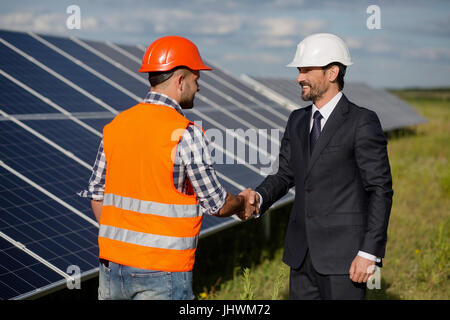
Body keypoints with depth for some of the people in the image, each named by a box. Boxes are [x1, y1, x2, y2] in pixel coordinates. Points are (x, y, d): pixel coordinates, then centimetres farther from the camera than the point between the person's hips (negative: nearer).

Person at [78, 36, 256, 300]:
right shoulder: (186, 135, -14)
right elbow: (217, 205, -7)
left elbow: (97, 195, 10)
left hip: (112, 265, 6)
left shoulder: (116, 126, 4)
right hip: (162, 273, -6)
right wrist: (242, 204, 16)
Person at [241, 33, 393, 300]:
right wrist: (258, 197, -6)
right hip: (303, 253, 7)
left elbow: (381, 190, -11)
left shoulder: (362, 122, -10)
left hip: (344, 257, -6)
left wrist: (370, 253, -16)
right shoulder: (298, 121, 11)